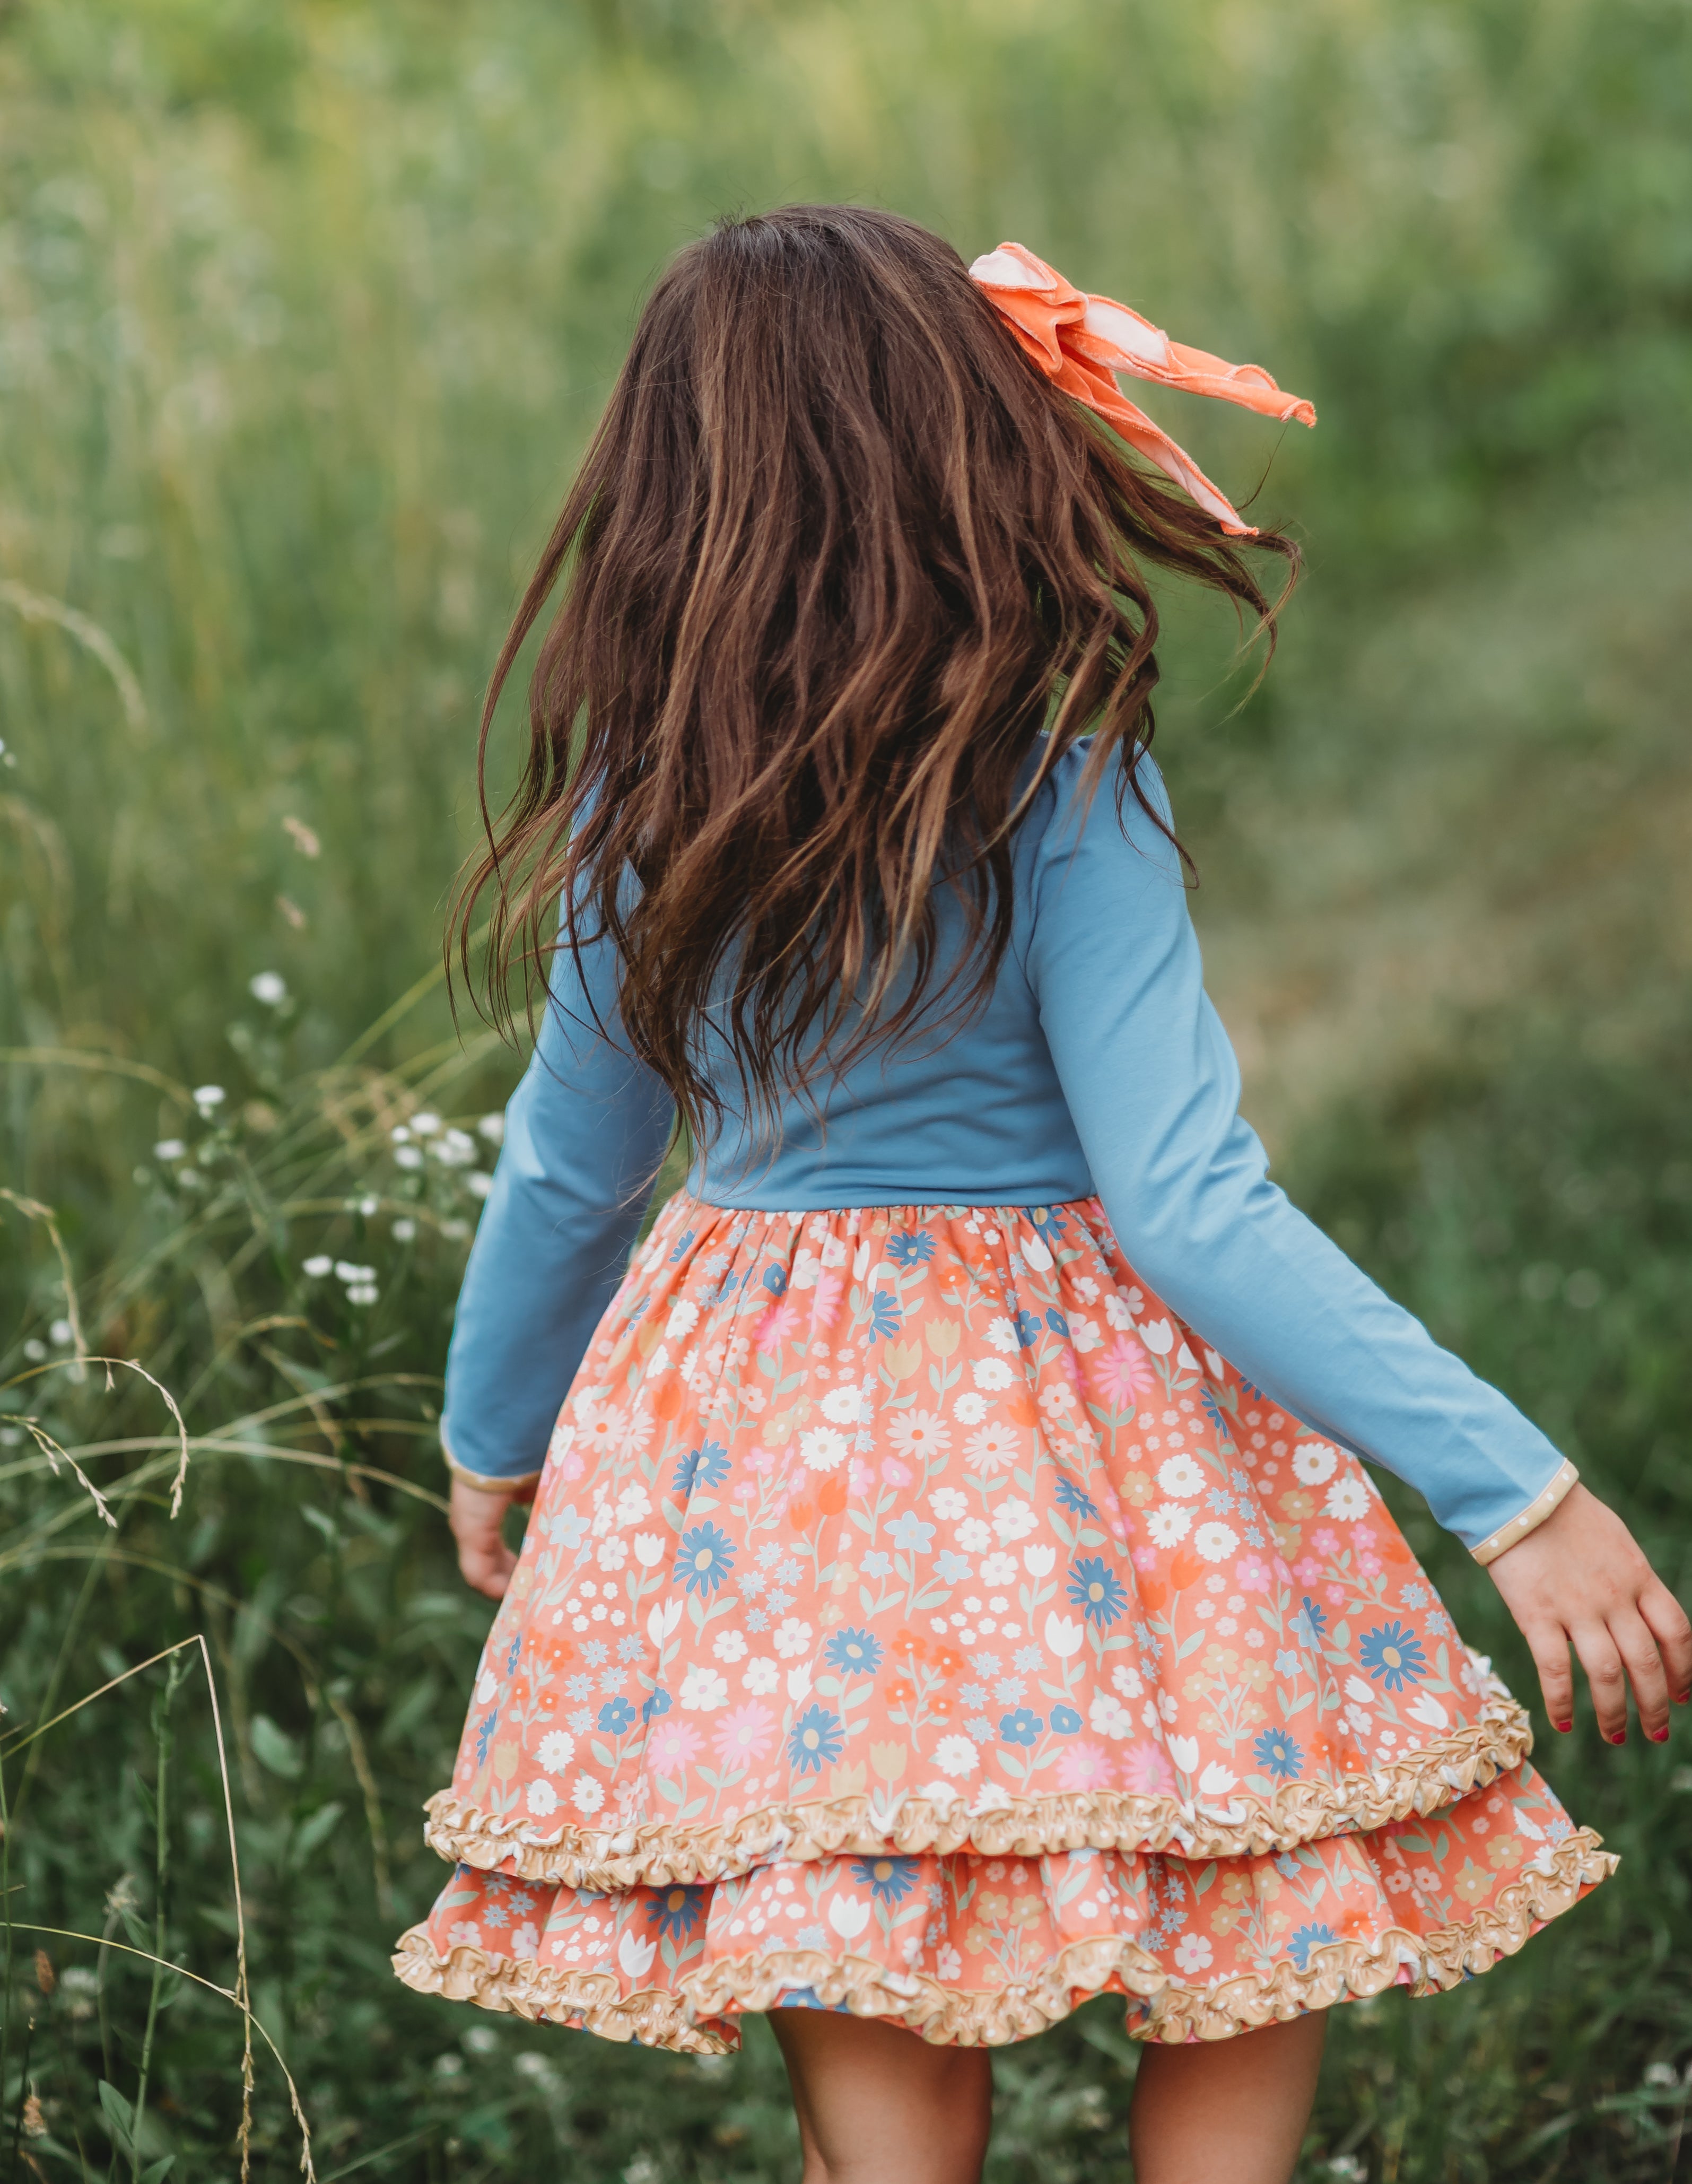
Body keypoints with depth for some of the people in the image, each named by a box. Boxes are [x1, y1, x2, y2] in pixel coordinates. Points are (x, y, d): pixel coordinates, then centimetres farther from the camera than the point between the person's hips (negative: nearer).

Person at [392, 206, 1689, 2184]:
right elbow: (1187, 1208, -19)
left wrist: (491, 1440, 30)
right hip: (1055, 1457, -5)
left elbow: (563, 1175, 12)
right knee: (1246, 2019, 11)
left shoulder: (634, 816, 0)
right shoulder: (1057, 796, -15)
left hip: (750, 1446, 5)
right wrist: (1518, 1495, -16)